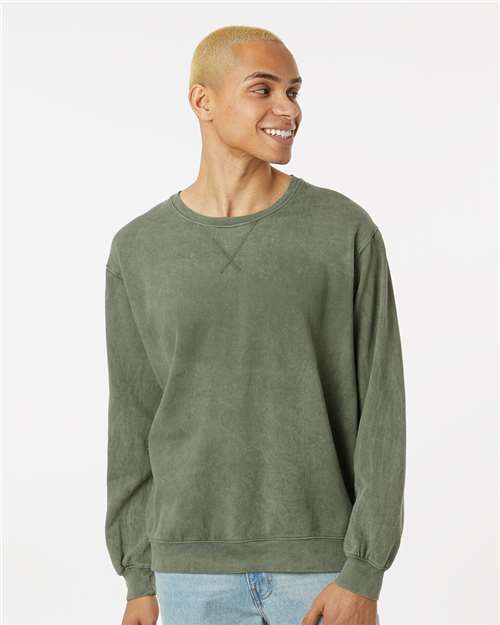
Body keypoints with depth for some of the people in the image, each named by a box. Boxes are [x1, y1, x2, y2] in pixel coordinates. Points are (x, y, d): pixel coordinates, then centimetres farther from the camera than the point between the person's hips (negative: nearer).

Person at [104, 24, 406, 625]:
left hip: (322, 562, -1)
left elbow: (380, 410, -7)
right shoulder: (138, 251, 0)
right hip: (196, 569, 1)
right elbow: (135, 422, 6)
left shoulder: (348, 232, -6)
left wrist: (364, 575, -13)